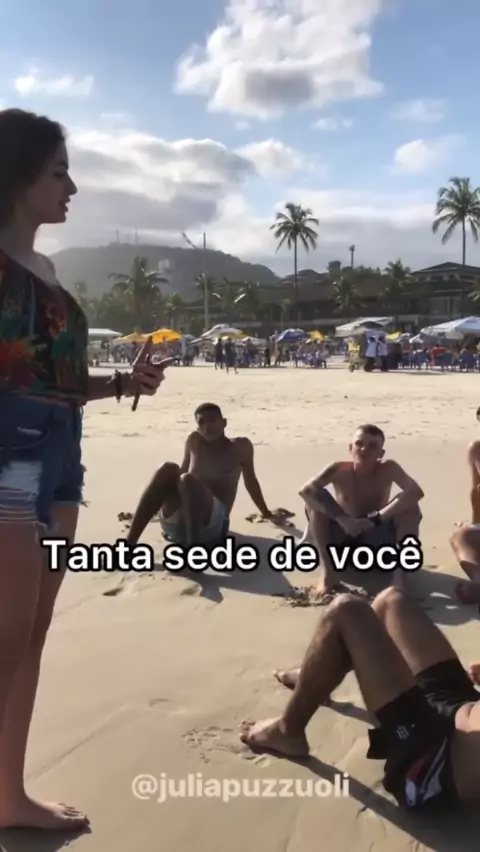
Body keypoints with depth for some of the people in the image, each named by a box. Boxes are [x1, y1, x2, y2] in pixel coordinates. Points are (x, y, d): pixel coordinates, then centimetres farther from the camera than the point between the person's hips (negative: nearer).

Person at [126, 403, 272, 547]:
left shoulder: (240, 447, 11)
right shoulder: (194, 441, 18)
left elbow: (250, 481, 23)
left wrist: (266, 513, 33)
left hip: (212, 523, -3)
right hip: (175, 523, 3)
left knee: (188, 480, -33)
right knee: (168, 469, -27)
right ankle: (128, 544, -37)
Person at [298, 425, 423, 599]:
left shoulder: (388, 468, -16)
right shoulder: (339, 470, -17)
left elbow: (416, 492, -33)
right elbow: (305, 491, -33)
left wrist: (377, 518, -38)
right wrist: (341, 518, -40)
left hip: (376, 541, 0)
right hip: (342, 538, 0)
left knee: (410, 505, -23)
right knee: (315, 499, -24)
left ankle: (400, 572, -24)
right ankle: (328, 571, -22)